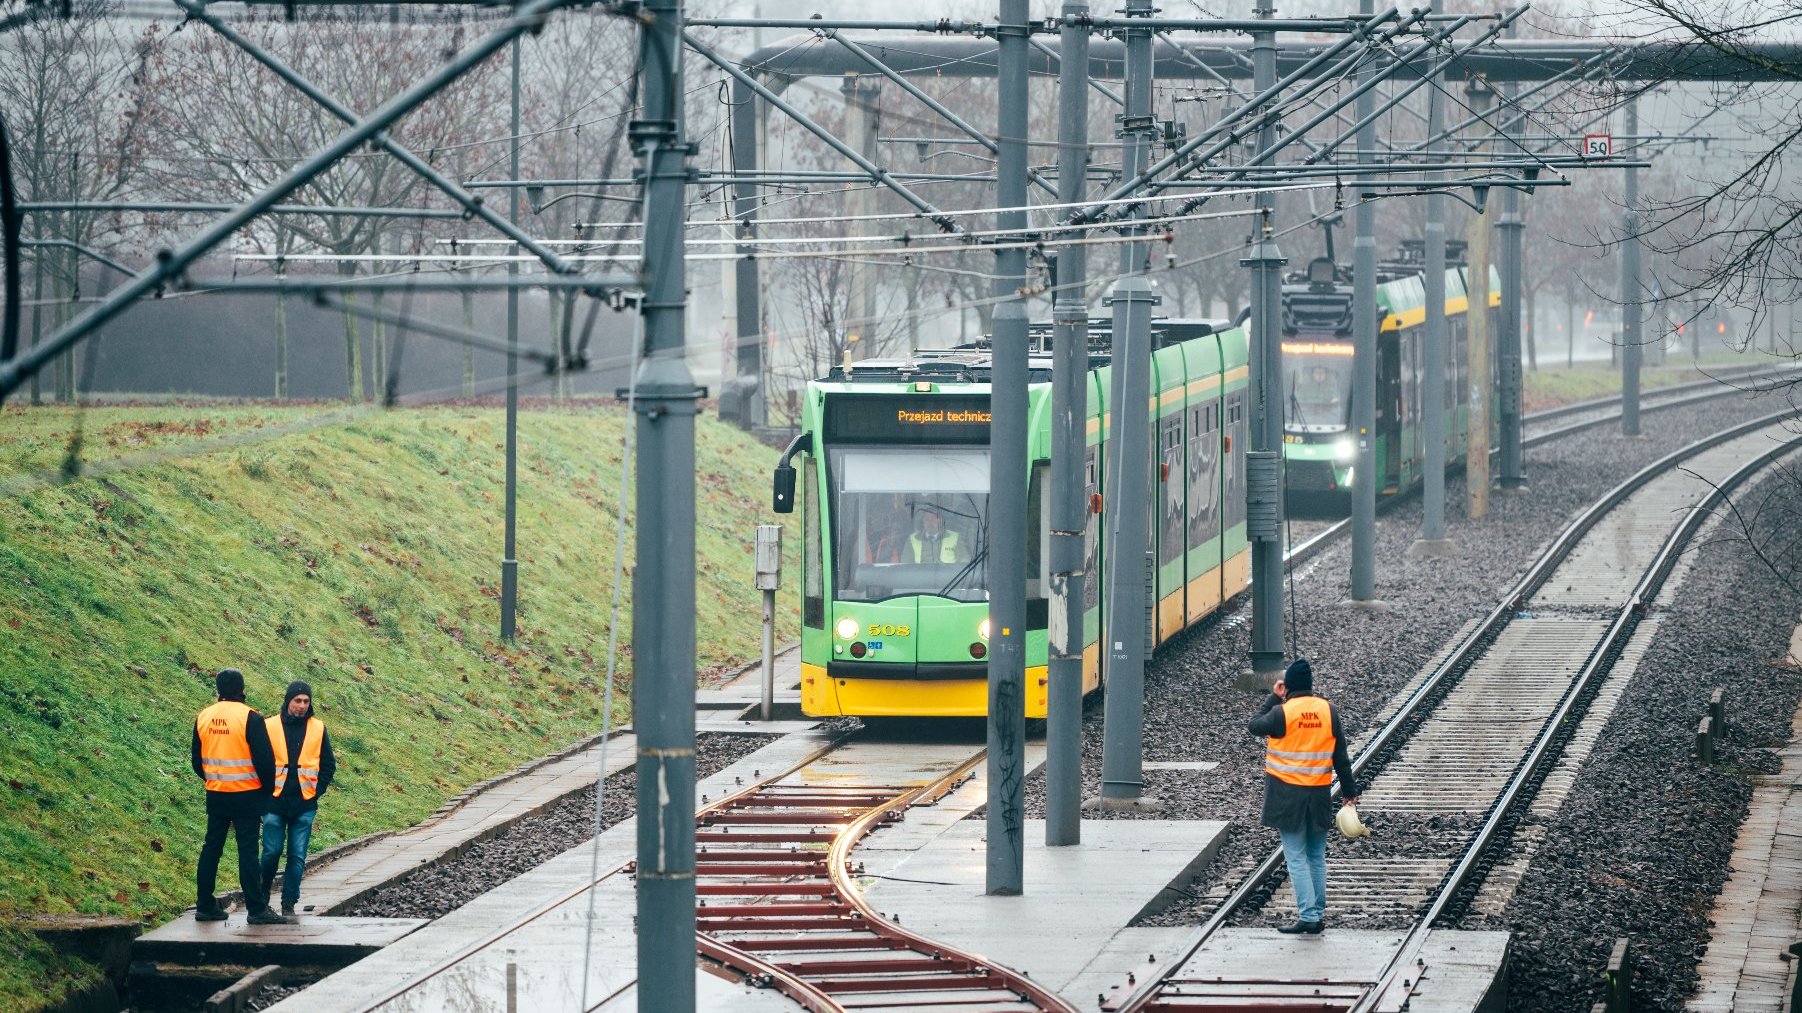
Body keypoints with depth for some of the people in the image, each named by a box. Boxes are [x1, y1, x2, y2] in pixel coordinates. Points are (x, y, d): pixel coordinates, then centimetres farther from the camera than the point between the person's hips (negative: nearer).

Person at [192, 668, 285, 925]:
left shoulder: (203, 718, 4)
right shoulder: (250, 718, -13)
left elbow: (197, 760, 13)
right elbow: (264, 759, -14)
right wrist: (267, 789, 2)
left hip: (215, 795, 5)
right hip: (246, 795, -5)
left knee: (211, 848, 12)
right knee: (247, 851, -3)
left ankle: (204, 906, 14)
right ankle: (257, 909, -3)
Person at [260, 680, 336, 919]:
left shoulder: (317, 729, 6)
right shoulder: (270, 727, 0)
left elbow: (328, 764, 13)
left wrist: (317, 791, 3)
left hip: (304, 804, 1)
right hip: (275, 802, -1)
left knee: (297, 856, 0)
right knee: (272, 852, -2)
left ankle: (289, 904, 5)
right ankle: (263, 895, 20)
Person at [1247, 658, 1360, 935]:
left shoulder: (1281, 713, -13)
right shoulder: (1328, 711, 0)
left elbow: (1254, 726, 4)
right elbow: (1340, 756, 4)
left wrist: (1273, 697, 9)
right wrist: (1349, 790, 10)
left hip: (1287, 795, -4)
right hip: (1319, 795, 4)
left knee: (1296, 858, -1)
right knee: (1317, 857, 13)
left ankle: (1308, 915, -7)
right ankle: (1319, 915, 17)